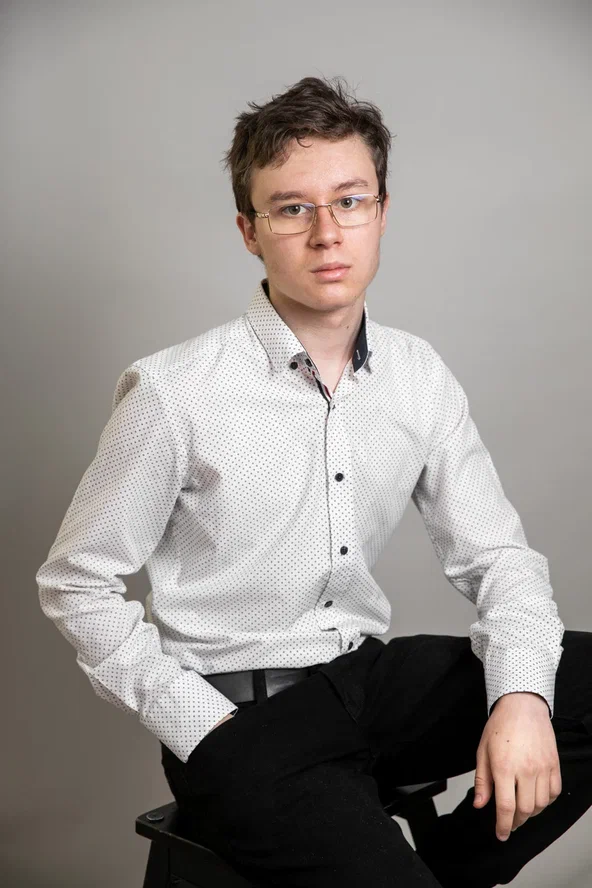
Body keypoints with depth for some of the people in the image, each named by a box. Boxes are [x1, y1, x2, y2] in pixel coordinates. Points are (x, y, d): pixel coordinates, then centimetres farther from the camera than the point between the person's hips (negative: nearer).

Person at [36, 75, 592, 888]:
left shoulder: (420, 378, 1)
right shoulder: (175, 393, -13)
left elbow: (495, 554, 4)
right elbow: (74, 584, -5)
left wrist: (522, 694, -15)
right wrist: (202, 727, -12)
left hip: (371, 679, 5)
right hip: (237, 709, -5)